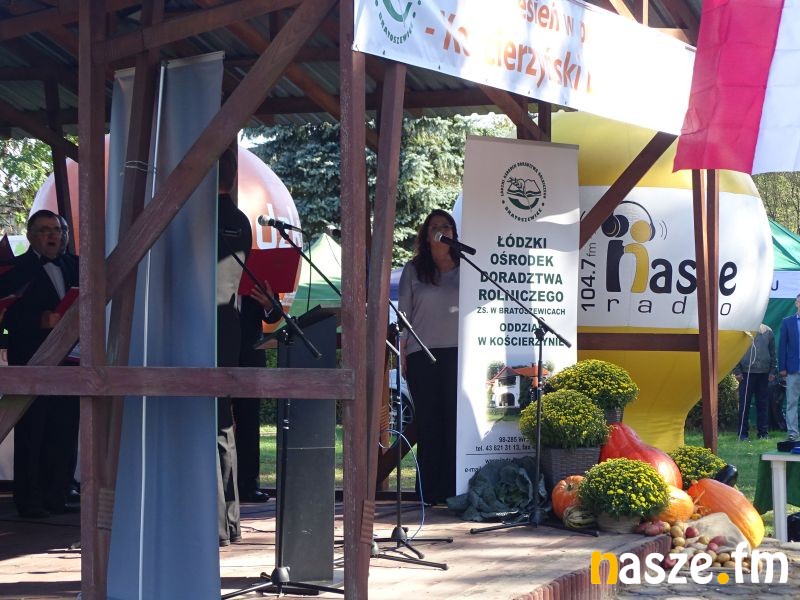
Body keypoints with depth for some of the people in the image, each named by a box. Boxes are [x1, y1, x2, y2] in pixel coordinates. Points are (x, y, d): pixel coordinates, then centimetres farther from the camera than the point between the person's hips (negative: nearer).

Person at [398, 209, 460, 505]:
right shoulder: (414, 269, 10)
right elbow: (404, 313, 9)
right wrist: (402, 353, 3)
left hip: (457, 351, 0)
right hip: (422, 354, 0)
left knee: (455, 421, -3)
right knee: (428, 422, 0)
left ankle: (453, 490, 0)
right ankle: (429, 492, 3)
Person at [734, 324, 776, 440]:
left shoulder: (767, 332, 7)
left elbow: (772, 353, 12)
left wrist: (772, 371, 5)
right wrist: (737, 372, -7)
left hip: (763, 373, 3)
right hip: (746, 373, -3)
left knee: (763, 404, 5)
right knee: (744, 403, -1)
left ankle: (763, 432, 11)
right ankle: (743, 433, 3)